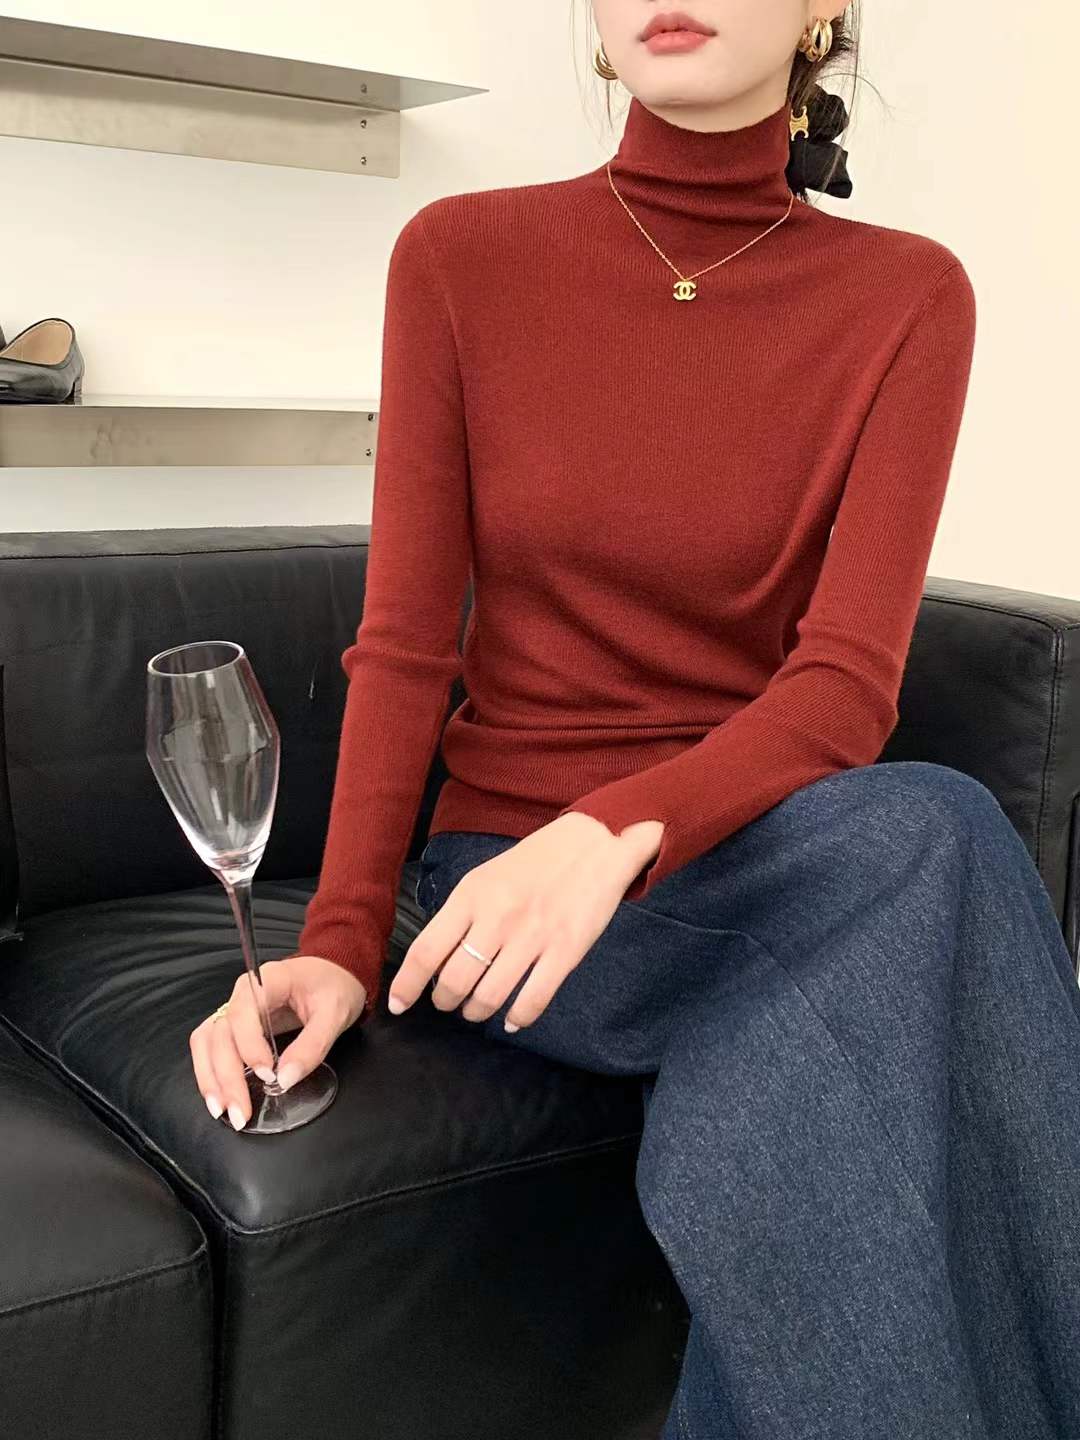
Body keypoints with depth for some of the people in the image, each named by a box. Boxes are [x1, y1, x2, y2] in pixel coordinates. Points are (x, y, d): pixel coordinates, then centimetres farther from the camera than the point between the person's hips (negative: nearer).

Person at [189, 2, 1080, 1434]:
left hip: (759, 844, 1)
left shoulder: (908, 296, -1)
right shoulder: (460, 257, 0)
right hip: (503, 863, -1)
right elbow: (403, 645, -3)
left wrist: (621, 830, -29)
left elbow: (847, 684, -11)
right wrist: (339, 942, -15)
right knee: (923, 840, -30)